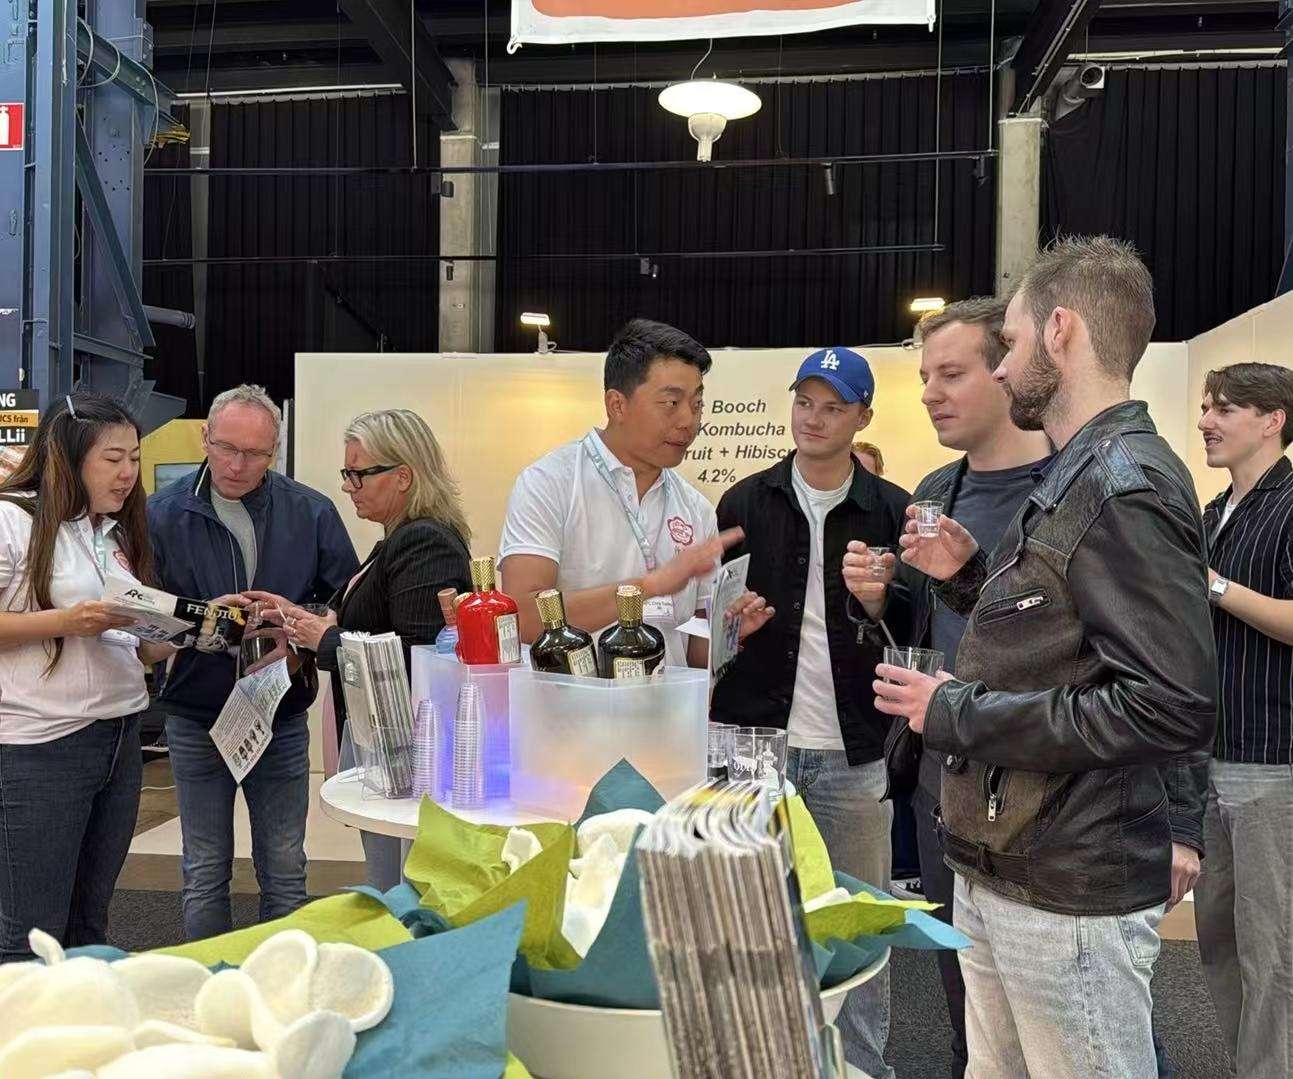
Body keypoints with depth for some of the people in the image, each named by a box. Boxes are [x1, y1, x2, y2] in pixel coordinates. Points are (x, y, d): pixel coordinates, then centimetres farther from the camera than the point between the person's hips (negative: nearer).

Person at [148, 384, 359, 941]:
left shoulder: (312, 512, -3)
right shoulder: (163, 514, -4)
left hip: (282, 717, 0)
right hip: (195, 720, 0)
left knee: (285, 873, 11)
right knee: (204, 875, 13)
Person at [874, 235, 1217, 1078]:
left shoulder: (1127, 488, -18)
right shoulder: (1075, 481, 13)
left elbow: (1175, 708, -26)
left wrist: (957, 714, -20)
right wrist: (970, 577, 6)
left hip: (1072, 896, -9)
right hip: (1002, 874, 9)